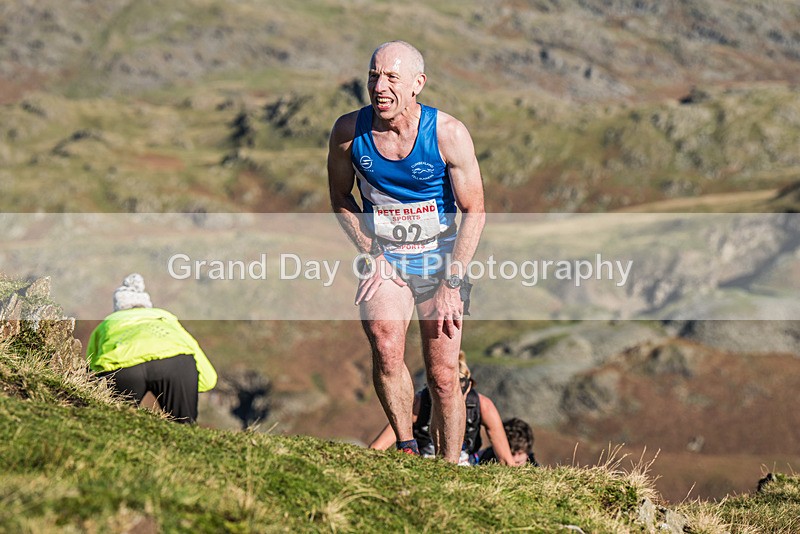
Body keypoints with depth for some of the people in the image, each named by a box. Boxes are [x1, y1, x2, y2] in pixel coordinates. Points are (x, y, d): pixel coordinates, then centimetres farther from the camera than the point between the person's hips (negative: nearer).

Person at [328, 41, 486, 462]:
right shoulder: (349, 131, -11)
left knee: (443, 376, -1)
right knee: (385, 346, -26)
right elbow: (340, 198, 6)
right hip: (384, 260, 1)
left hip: (441, 259, -1)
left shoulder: (448, 134, -16)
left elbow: (474, 212, -10)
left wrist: (451, 283, -14)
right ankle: (406, 448, -10)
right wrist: (372, 257, -5)